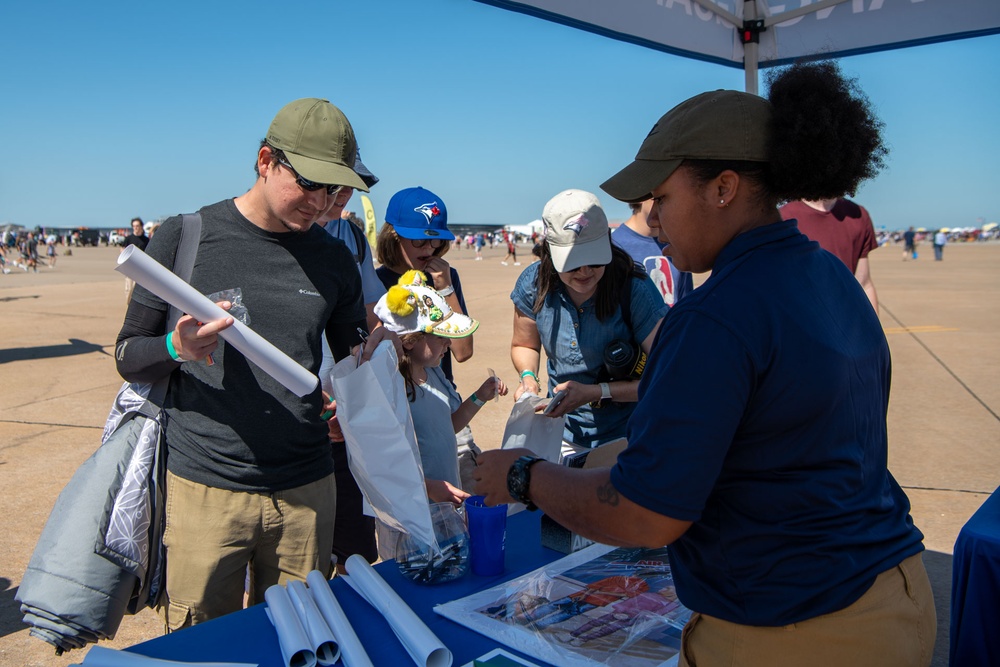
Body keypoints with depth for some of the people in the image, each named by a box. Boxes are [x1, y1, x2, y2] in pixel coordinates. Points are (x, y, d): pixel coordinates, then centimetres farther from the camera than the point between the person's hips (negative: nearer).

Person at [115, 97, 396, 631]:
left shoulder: (334, 259, 5)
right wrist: (176, 349, -19)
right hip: (204, 487, -2)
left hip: (305, 490, 3)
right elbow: (128, 358, 1)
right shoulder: (185, 237, -3)